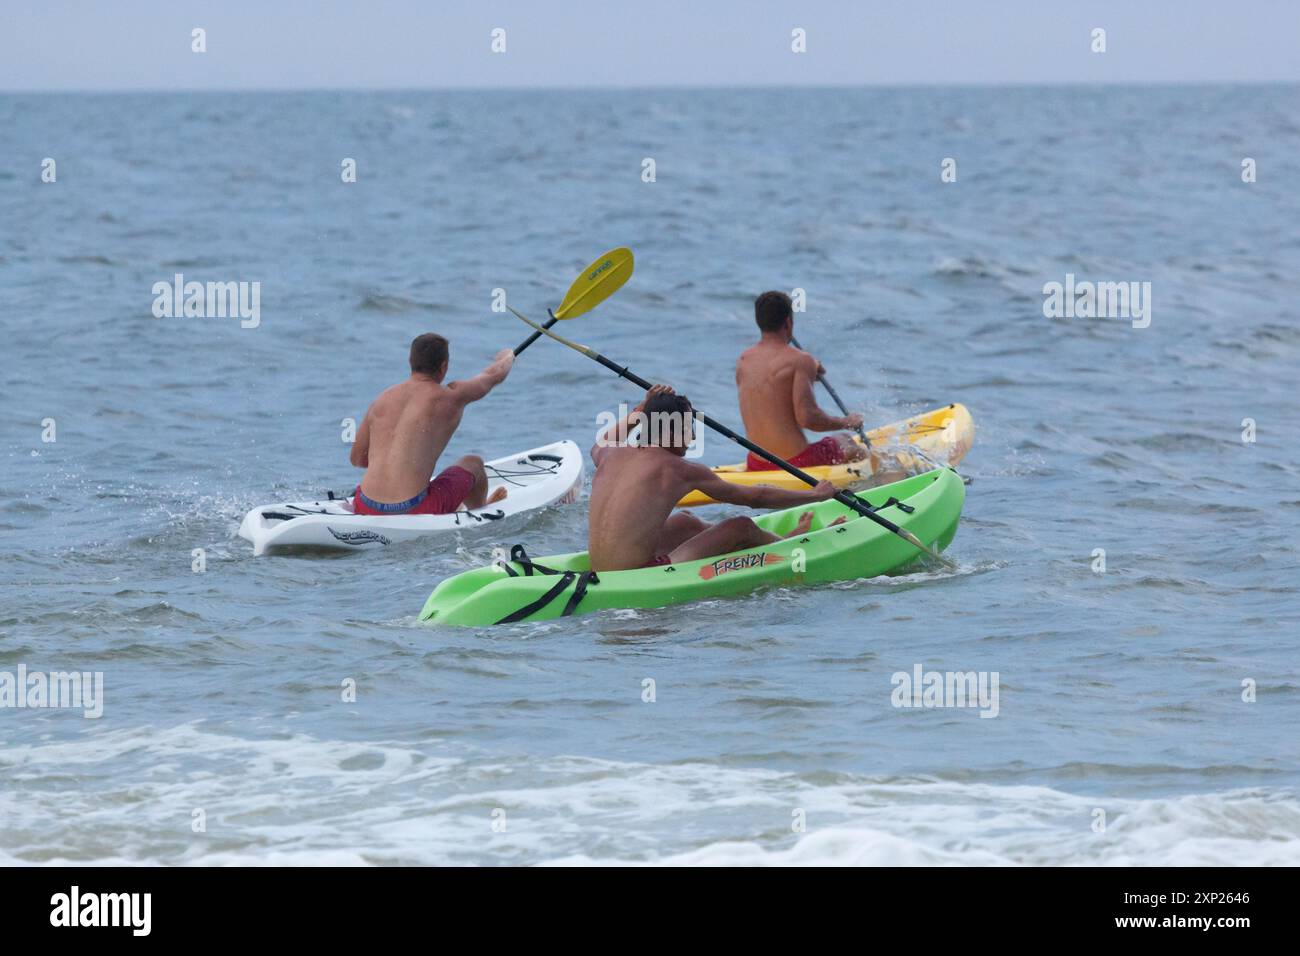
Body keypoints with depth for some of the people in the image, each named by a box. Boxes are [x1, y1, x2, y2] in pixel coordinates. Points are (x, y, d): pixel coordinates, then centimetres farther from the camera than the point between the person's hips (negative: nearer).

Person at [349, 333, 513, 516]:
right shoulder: (449, 397, -2)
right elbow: (494, 375, 19)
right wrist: (507, 357, 43)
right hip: (413, 511, -4)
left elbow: (357, 459, 18)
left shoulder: (382, 400, 9)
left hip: (367, 509, 4)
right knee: (473, 464, 23)